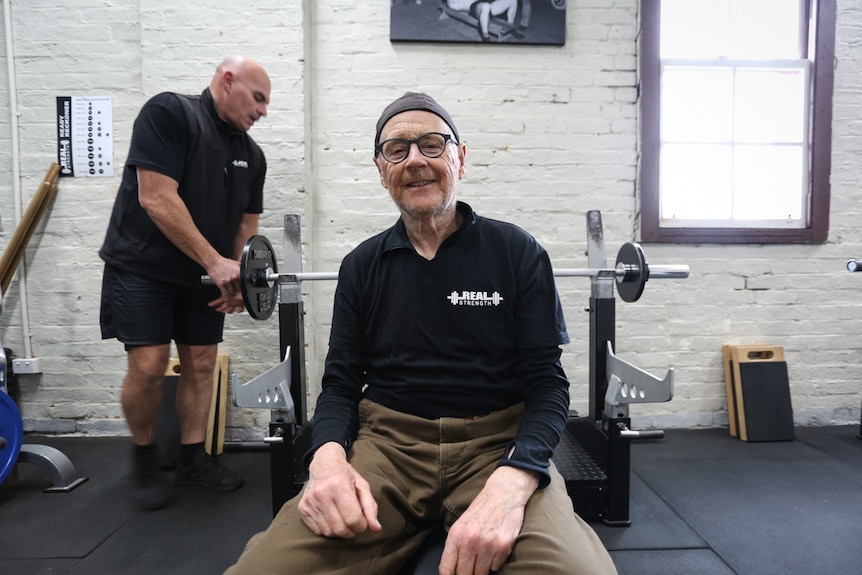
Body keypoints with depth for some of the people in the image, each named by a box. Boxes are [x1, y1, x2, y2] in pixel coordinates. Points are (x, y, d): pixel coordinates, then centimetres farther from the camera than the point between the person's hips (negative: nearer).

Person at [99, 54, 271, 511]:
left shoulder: (251, 154, 7)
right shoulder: (168, 113, -14)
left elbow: (247, 222, 11)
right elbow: (156, 199, -22)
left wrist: (239, 277, -5)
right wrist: (215, 262, -22)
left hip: (204, 273, 7)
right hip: (143, 266, -6)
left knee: (201, 364, 6)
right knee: (149, 365, -10)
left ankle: (193, 459, 21)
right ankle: (143, 458, 15)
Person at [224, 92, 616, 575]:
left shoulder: (518, 252, 0)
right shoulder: (362, 265, 9)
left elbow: (548, 382, -5)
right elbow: (341, 383, 8)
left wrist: (510, 480, -24)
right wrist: (328, 456, -14)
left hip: (497, 444, 0)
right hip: (387, 443, 1)